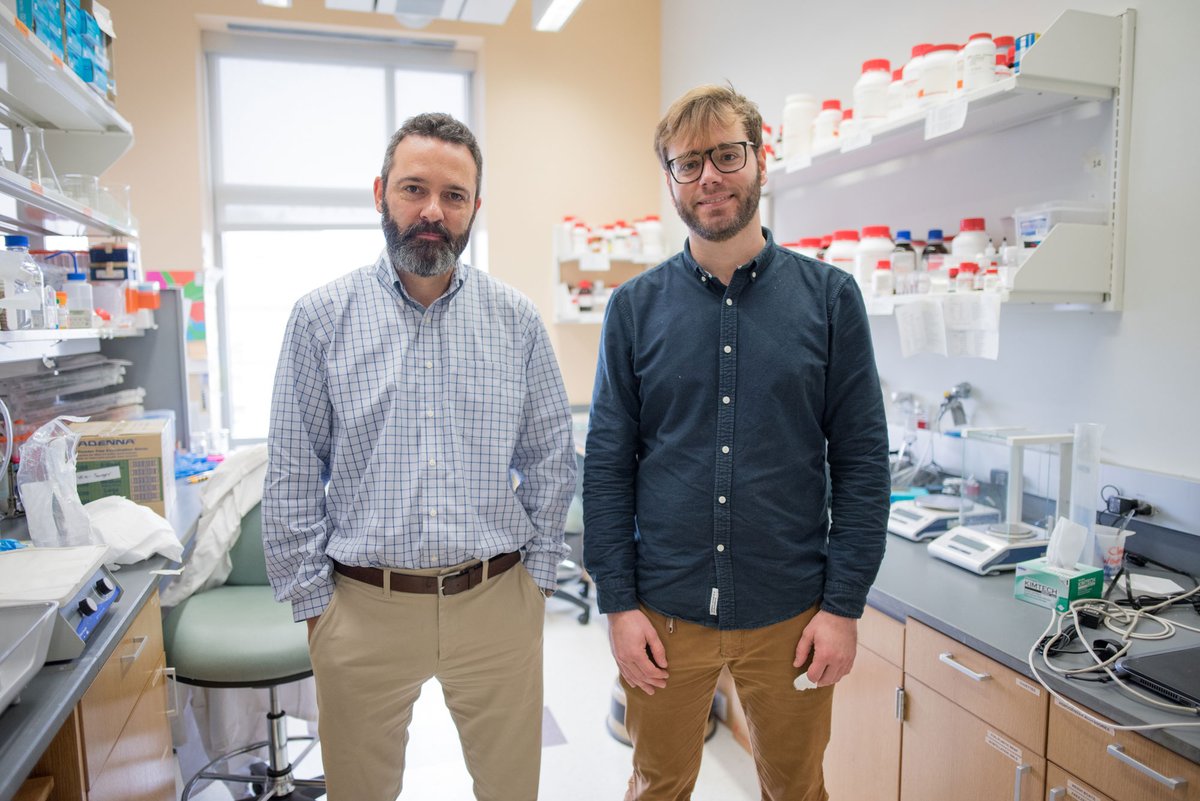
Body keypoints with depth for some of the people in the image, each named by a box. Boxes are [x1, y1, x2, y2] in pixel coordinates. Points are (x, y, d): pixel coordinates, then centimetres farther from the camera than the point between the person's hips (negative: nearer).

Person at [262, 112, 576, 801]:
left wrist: (538, 576, 3)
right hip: (363, 609, 0)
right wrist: (312, 598, -1)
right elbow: (292, 478, 0)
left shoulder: (518, 320, 0)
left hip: (497, 602, 1)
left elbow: (552, 460, 4)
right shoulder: (321, 317, -3)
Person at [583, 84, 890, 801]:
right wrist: (619, 603, -4)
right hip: (665, 613, 1)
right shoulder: (635, 307, -1)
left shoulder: (829, 297, -3)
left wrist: (844, 606, -5)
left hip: (791, 613, 0)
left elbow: (862, 461, -2)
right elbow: (608, 465, -1)